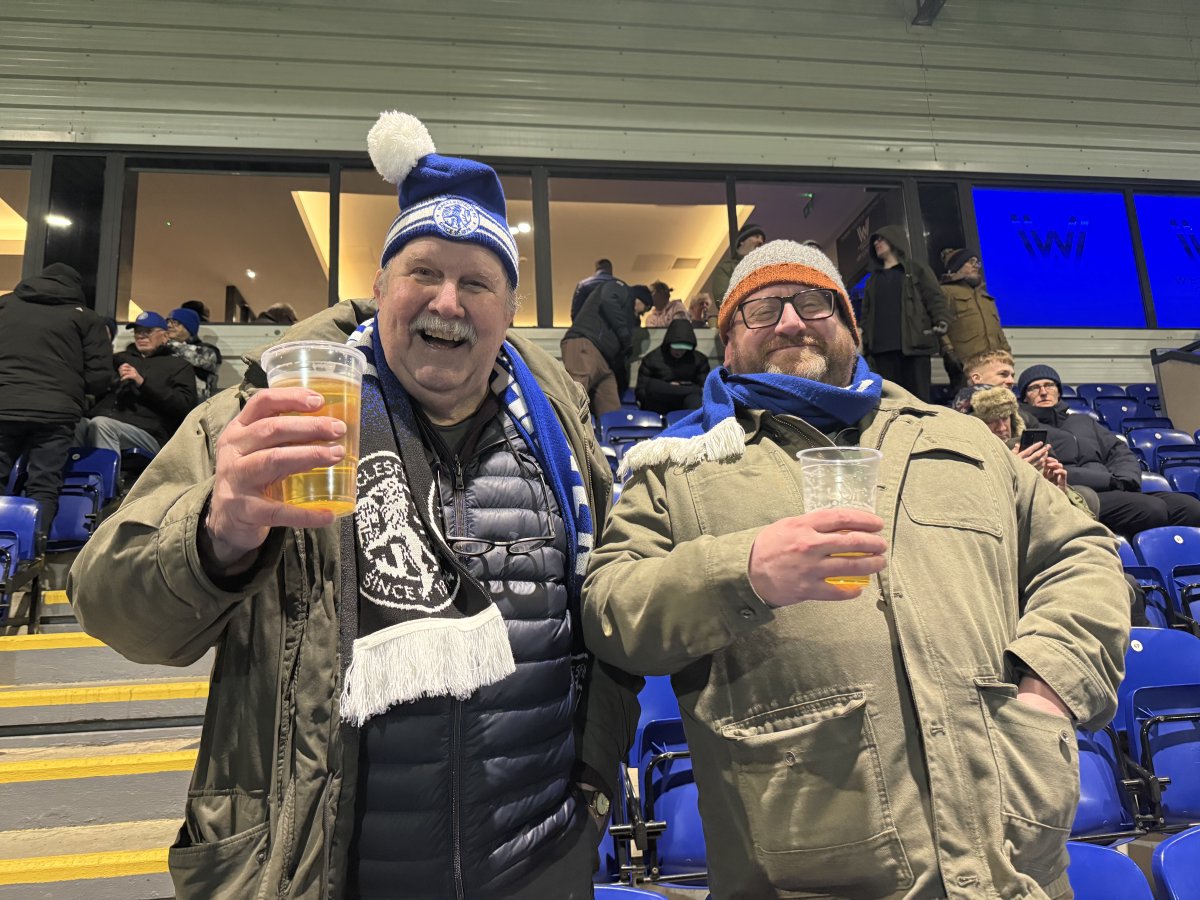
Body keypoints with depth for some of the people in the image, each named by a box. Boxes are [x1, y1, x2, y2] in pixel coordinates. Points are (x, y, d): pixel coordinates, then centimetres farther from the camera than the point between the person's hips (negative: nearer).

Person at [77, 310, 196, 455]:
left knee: (100, 424, -35)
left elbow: (185, 406, -2)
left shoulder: (179, 366, 17)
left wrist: (143, 382, -9)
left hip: (146, 431, -4)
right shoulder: (120, 358, 31)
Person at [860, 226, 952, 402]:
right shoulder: (873, 279, 26)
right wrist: (865, 341, 8)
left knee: (918, 398, -5)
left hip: (913, 344, -3)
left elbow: (935, 298, 3)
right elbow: (867, 312, 22)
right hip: (882, 348, 3)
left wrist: (942, 321, -16)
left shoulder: (916, 269, 13)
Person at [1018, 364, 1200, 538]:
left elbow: (1122, 454, 23)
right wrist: (1110, 481, -11)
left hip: (1118, 492, 7)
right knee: (1152, 509, -30)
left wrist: (1125, 480, -2)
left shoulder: (1085, 422, 33)